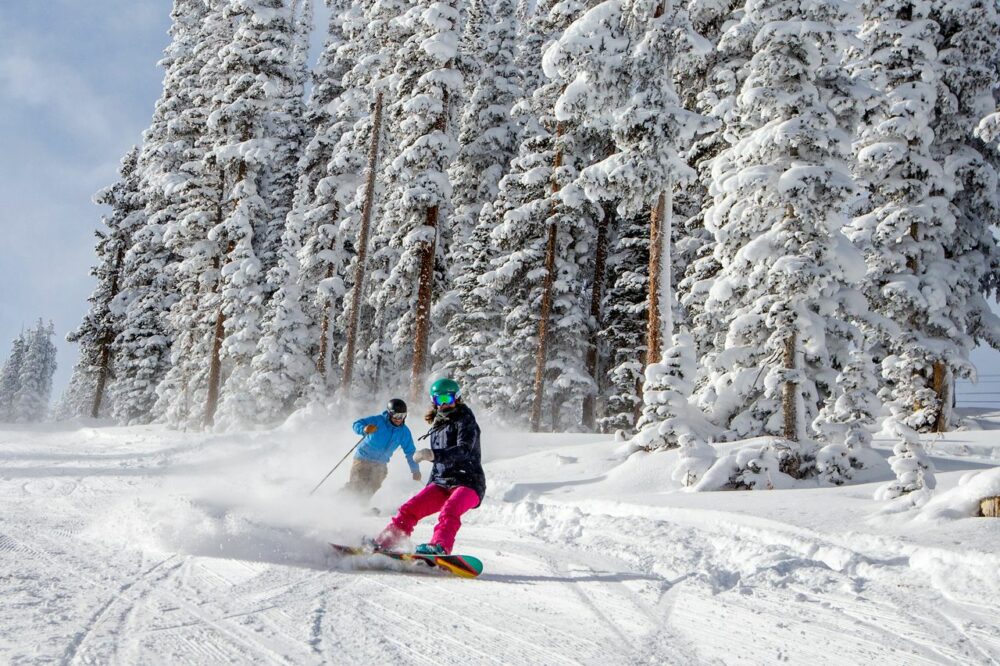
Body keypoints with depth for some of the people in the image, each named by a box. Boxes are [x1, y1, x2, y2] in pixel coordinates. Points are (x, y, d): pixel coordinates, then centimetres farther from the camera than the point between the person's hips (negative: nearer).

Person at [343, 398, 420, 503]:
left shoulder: (404, 432, -2)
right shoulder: (378, 421, -15)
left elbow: (410, 452, 8)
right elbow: (357, 424, -21)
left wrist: (415, 470, 7)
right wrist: (364, 429, -43)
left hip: (380, 465, 4)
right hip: (363, 459, -4)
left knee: (369, 491, -2)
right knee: (356, 488, -10)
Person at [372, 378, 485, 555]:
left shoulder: (465, 421, -3)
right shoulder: (436, 428, 19)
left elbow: (464, 450, -22)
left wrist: (434, 454, -35)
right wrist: (428, 491, 24)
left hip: (468, 483, -6)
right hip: (442, 483, 6)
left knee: (449, 510, -35)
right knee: (410, 507, -11)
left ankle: (439, 547, -52)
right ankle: (383, 543, -8)